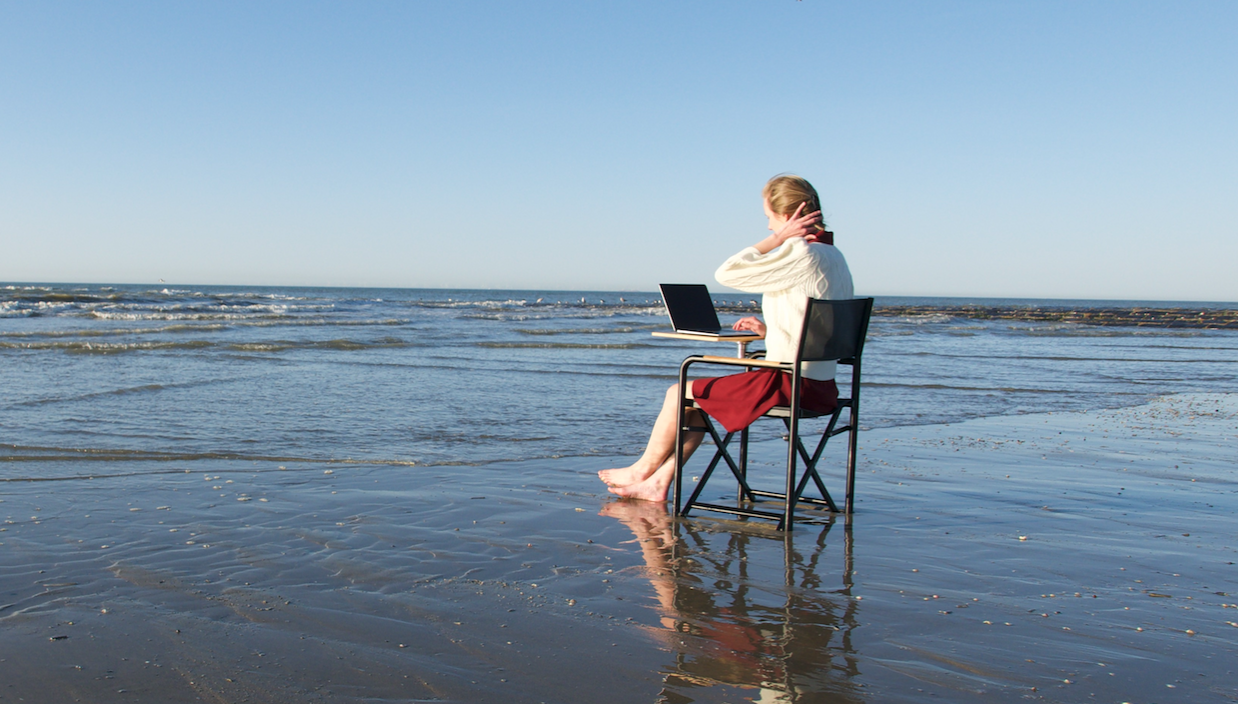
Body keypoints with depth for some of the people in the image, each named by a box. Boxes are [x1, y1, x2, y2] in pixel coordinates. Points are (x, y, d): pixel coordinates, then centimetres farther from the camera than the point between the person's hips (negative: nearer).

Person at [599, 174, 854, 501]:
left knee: (680, 394, 3)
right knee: (702, 397, 21)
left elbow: (726, 273, -14)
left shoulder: (799, 254, -18)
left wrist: (777, 239, -10)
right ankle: (658, 482, 21)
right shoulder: (834, 256, 11)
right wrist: (769, 331, 13)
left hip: (789, 384, -10)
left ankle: (643, 470, 23)